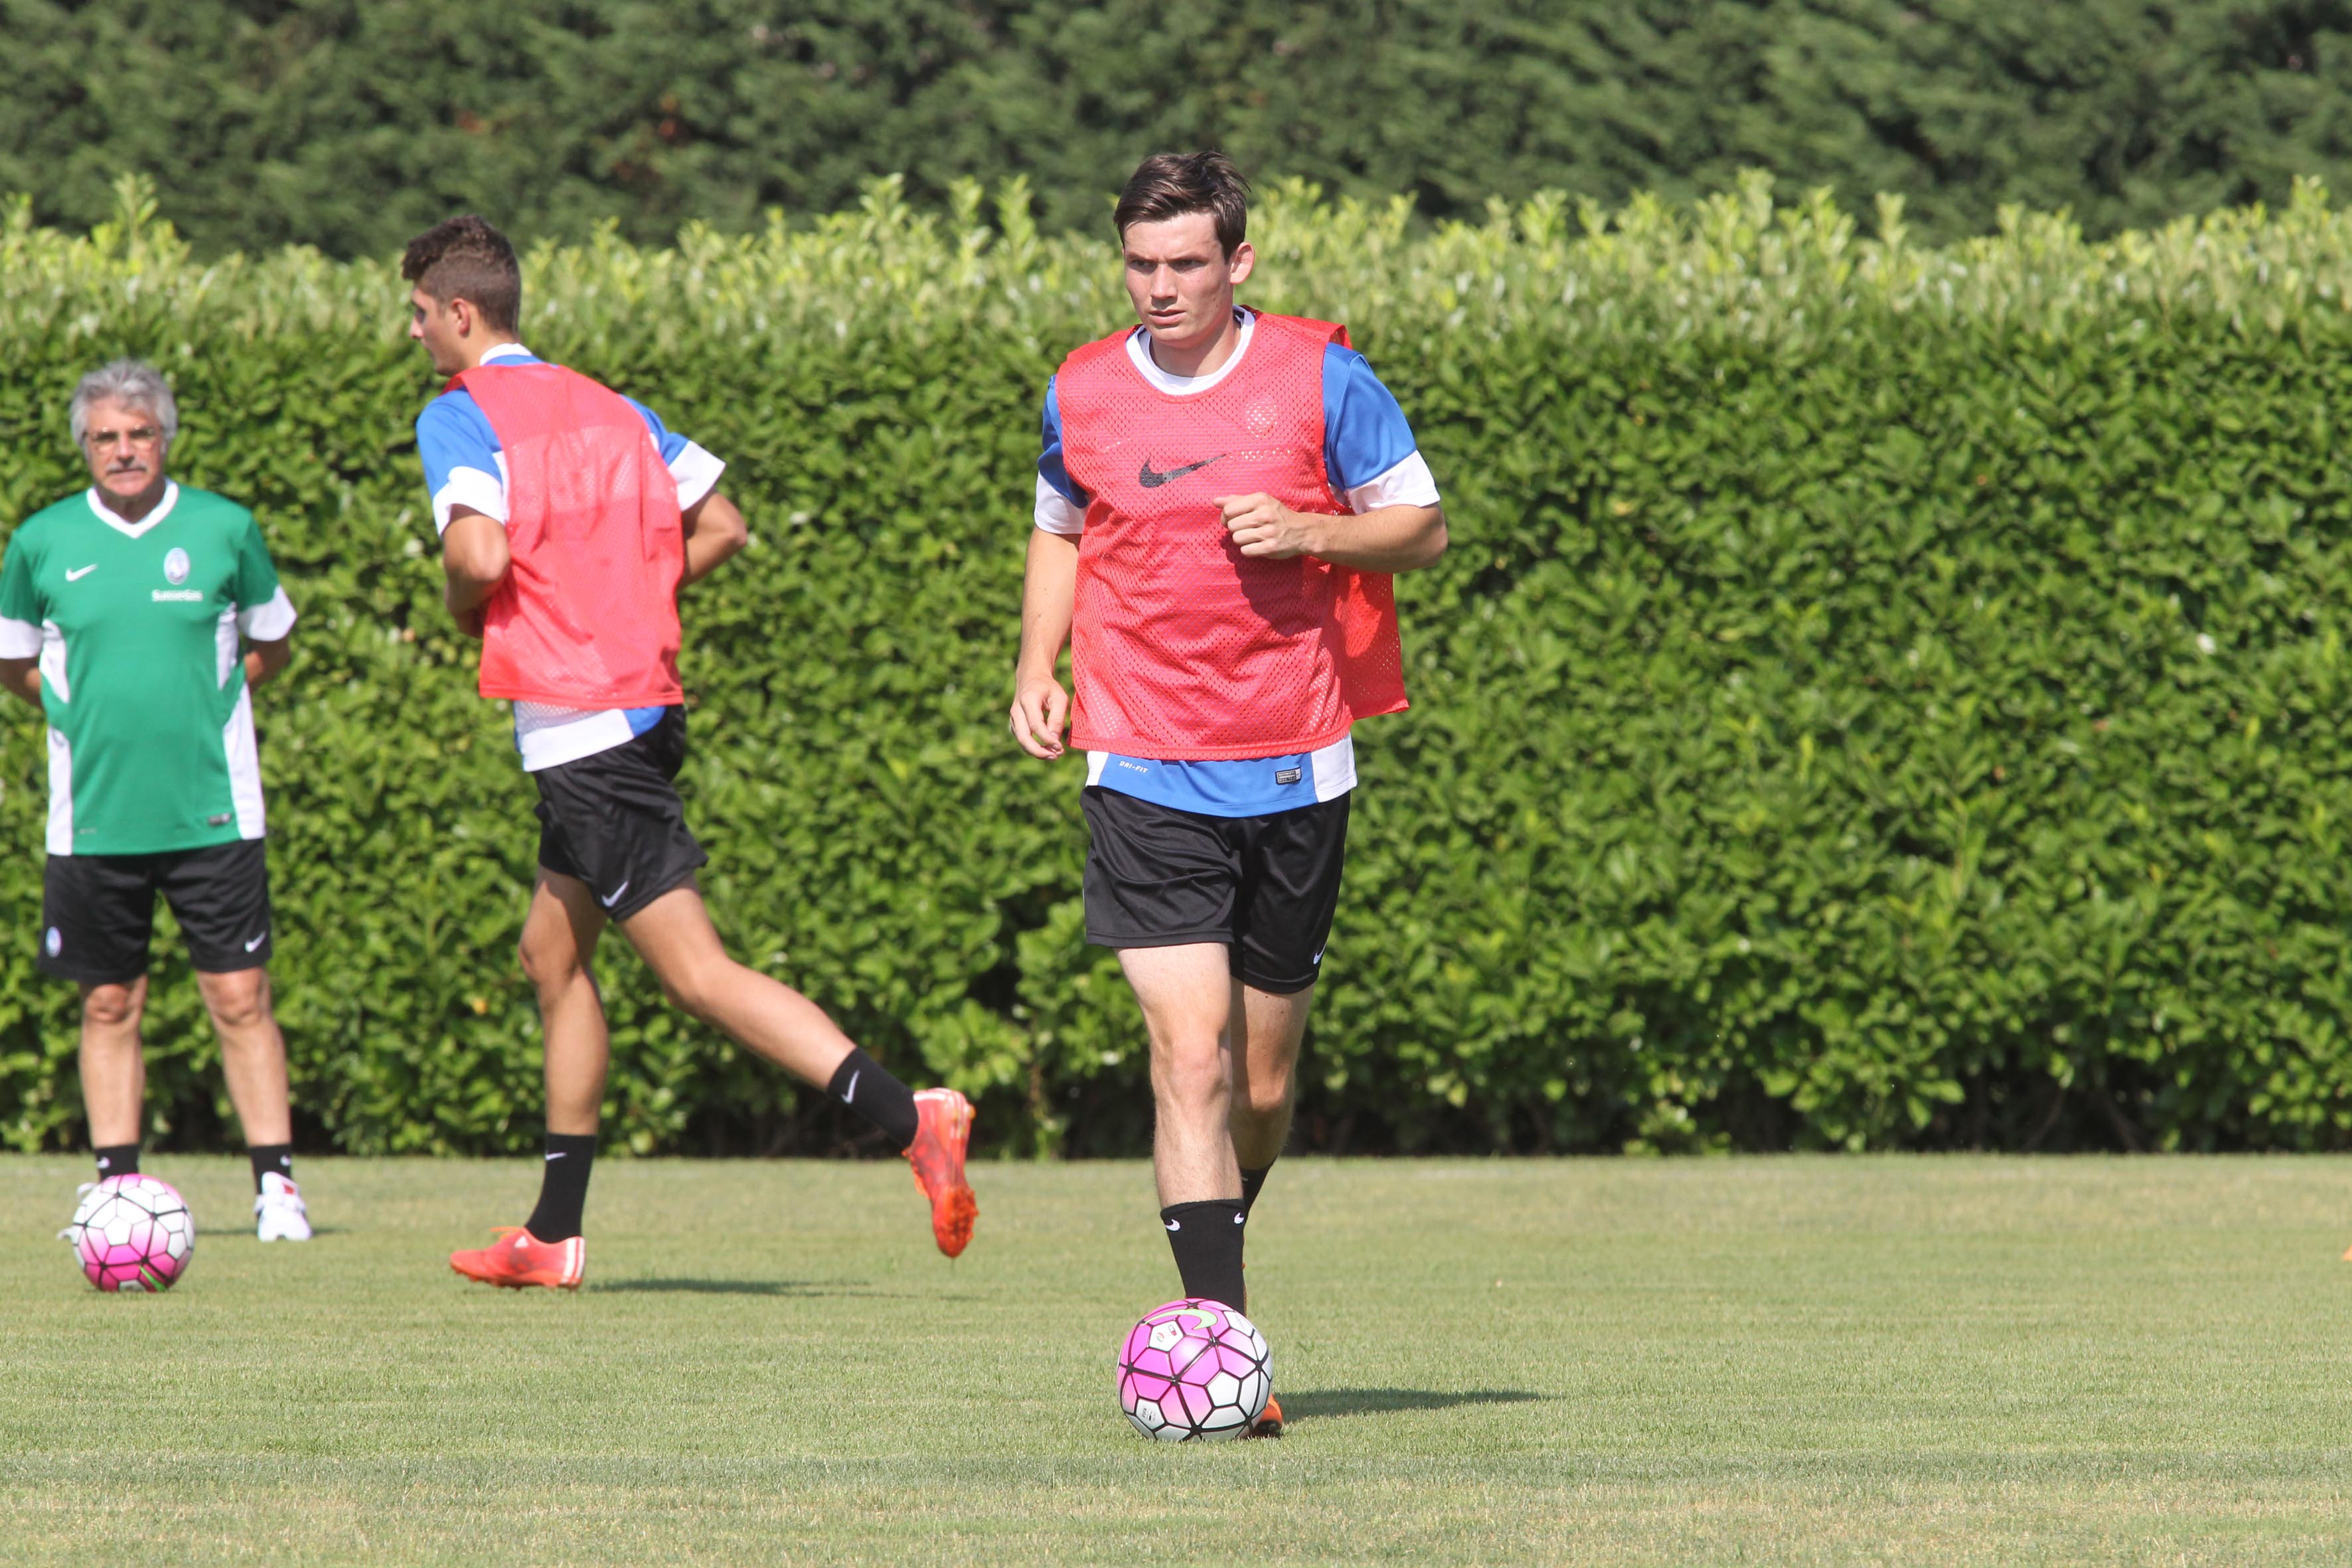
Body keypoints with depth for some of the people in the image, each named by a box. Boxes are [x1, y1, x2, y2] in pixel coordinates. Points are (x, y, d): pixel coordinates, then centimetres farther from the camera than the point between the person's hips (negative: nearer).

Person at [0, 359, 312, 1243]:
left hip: (212, 811, -1)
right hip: (93, 817, 1)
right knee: (110, 1004, 6)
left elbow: (270, 647, 15)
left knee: (240, 998, -4)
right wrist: (89, 713, 5)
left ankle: (276, 1185, 1)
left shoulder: (225, 530, 1)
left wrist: (199, 698, 4)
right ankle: (117, 1186, 13)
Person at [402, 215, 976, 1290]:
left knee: (697, 973, -12)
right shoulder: (606, 405, 15)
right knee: (552, 955, 18)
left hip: (575, 724, -9)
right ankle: (553, 1236, 20)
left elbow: (482, 554, -23)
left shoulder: (460, 416, -8)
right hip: (642, 705, 9)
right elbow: (720, 527, 14)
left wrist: (462, 607, -1)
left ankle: (907, 1116, -24)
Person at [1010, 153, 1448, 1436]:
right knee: (1187, 1053, -15)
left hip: (1294, 774, 0)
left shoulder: (1318, 378, -2)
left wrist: (1310, 532, -16)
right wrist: (1039, 664, 7)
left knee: (1262, 1081, 9)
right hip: (1146, 779, 0)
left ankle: (1214, 1259, 34)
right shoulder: (1082, 395, 4)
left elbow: (1422, 528, 3)